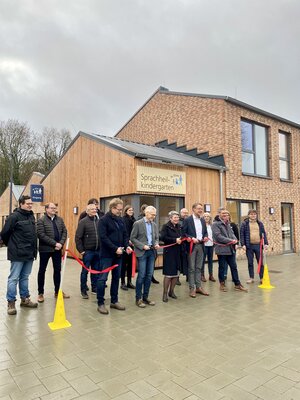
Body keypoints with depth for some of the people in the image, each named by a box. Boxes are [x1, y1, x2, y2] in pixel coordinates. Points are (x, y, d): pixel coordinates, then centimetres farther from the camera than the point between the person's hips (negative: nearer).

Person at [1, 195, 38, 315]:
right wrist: (12, 246, 3)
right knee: (14, 278, 2)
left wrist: (33, 248, 13)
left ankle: (25, 299, 27)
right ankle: (11, 302, 13)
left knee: (25, 277, 16)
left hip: (29, 253, 7)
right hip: (18, 254, -7)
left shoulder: (31, 216, 10)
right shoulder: (14, 216, -12)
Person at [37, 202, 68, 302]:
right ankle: (40, 293, 19)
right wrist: (55, 243, -20)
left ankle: (57, 291, 24)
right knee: (42, 270, 7)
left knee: (57, 270, 11)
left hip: (58, 249, 5)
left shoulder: (60, 219, 8)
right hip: (45, 249, -5)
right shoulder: (41, 220, -8)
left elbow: (64, 232, 5)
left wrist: (61, 243, -11)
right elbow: (41, 235, -17)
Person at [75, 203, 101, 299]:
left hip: (98, 251, 4)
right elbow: (78, 237, -8)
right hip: (87, 251, -4)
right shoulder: (83, 222, -6)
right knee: (85, 271, 6)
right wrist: (81, 250, -10)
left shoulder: (99, 221, 6)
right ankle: (83, 290, 17)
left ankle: (95, 288, 27)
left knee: (96, 271, 13)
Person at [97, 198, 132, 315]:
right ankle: (100, 303, 9)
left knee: (116, 278, 13)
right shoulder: (103, 220, -10)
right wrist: (115, 248, -21)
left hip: (118, 254, 7)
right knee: (102, 278, -1)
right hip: (107, 254, -7)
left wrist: (127, 245, -4)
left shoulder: (120, 220, 11)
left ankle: (114, 301, 25)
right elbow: (103, 237, -18)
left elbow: (125, 234, 14)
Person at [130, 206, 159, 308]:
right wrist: (142, 246, -15)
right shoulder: (138, 223, -6)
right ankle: (138, 298, 9)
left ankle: (145, 297, 20)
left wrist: (156, 244, -3)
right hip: (142, 252, -6)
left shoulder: (154, 224, 11)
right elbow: (132, 238, -7)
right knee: (141, 275, -4)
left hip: (152, 252, 6)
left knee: (149, 275, 8)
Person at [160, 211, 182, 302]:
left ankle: (171, 291, 26)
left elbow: (182, 236, 19)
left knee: (176, 273, 10)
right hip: (169, 252, -6)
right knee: (168, 273, -2)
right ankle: (165, 293, 11)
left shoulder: (179, 226, 14)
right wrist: (175, 240, -18)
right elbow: (163, 237, -18)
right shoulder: (166, 226, -6)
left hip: (178, 253, 6)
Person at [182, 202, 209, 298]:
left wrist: (205, 237, -3)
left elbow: (205, 232, 18)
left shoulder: (203, 220, 12)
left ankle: (198, 287, 20)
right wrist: (191, 238, -20)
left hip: (201, 245, 6)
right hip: (192, 246, -5)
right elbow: (183, 233, -8)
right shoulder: (187, 220, -6)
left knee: (198, 268, 12)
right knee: (191, 268, 1)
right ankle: (192, 288, 8)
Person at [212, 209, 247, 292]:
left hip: (231, 249, 6)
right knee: (221, 267, 6)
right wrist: (230, 240, -16)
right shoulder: (216, 224, -8)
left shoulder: (228, 224, 15)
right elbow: (218, 236, -16)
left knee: (234, 267, 9)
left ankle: (237, 284, 17)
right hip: (221, 249, -6)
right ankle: (222, 284, 19)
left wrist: (235, 239, -7)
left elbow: (232, 234, 16)